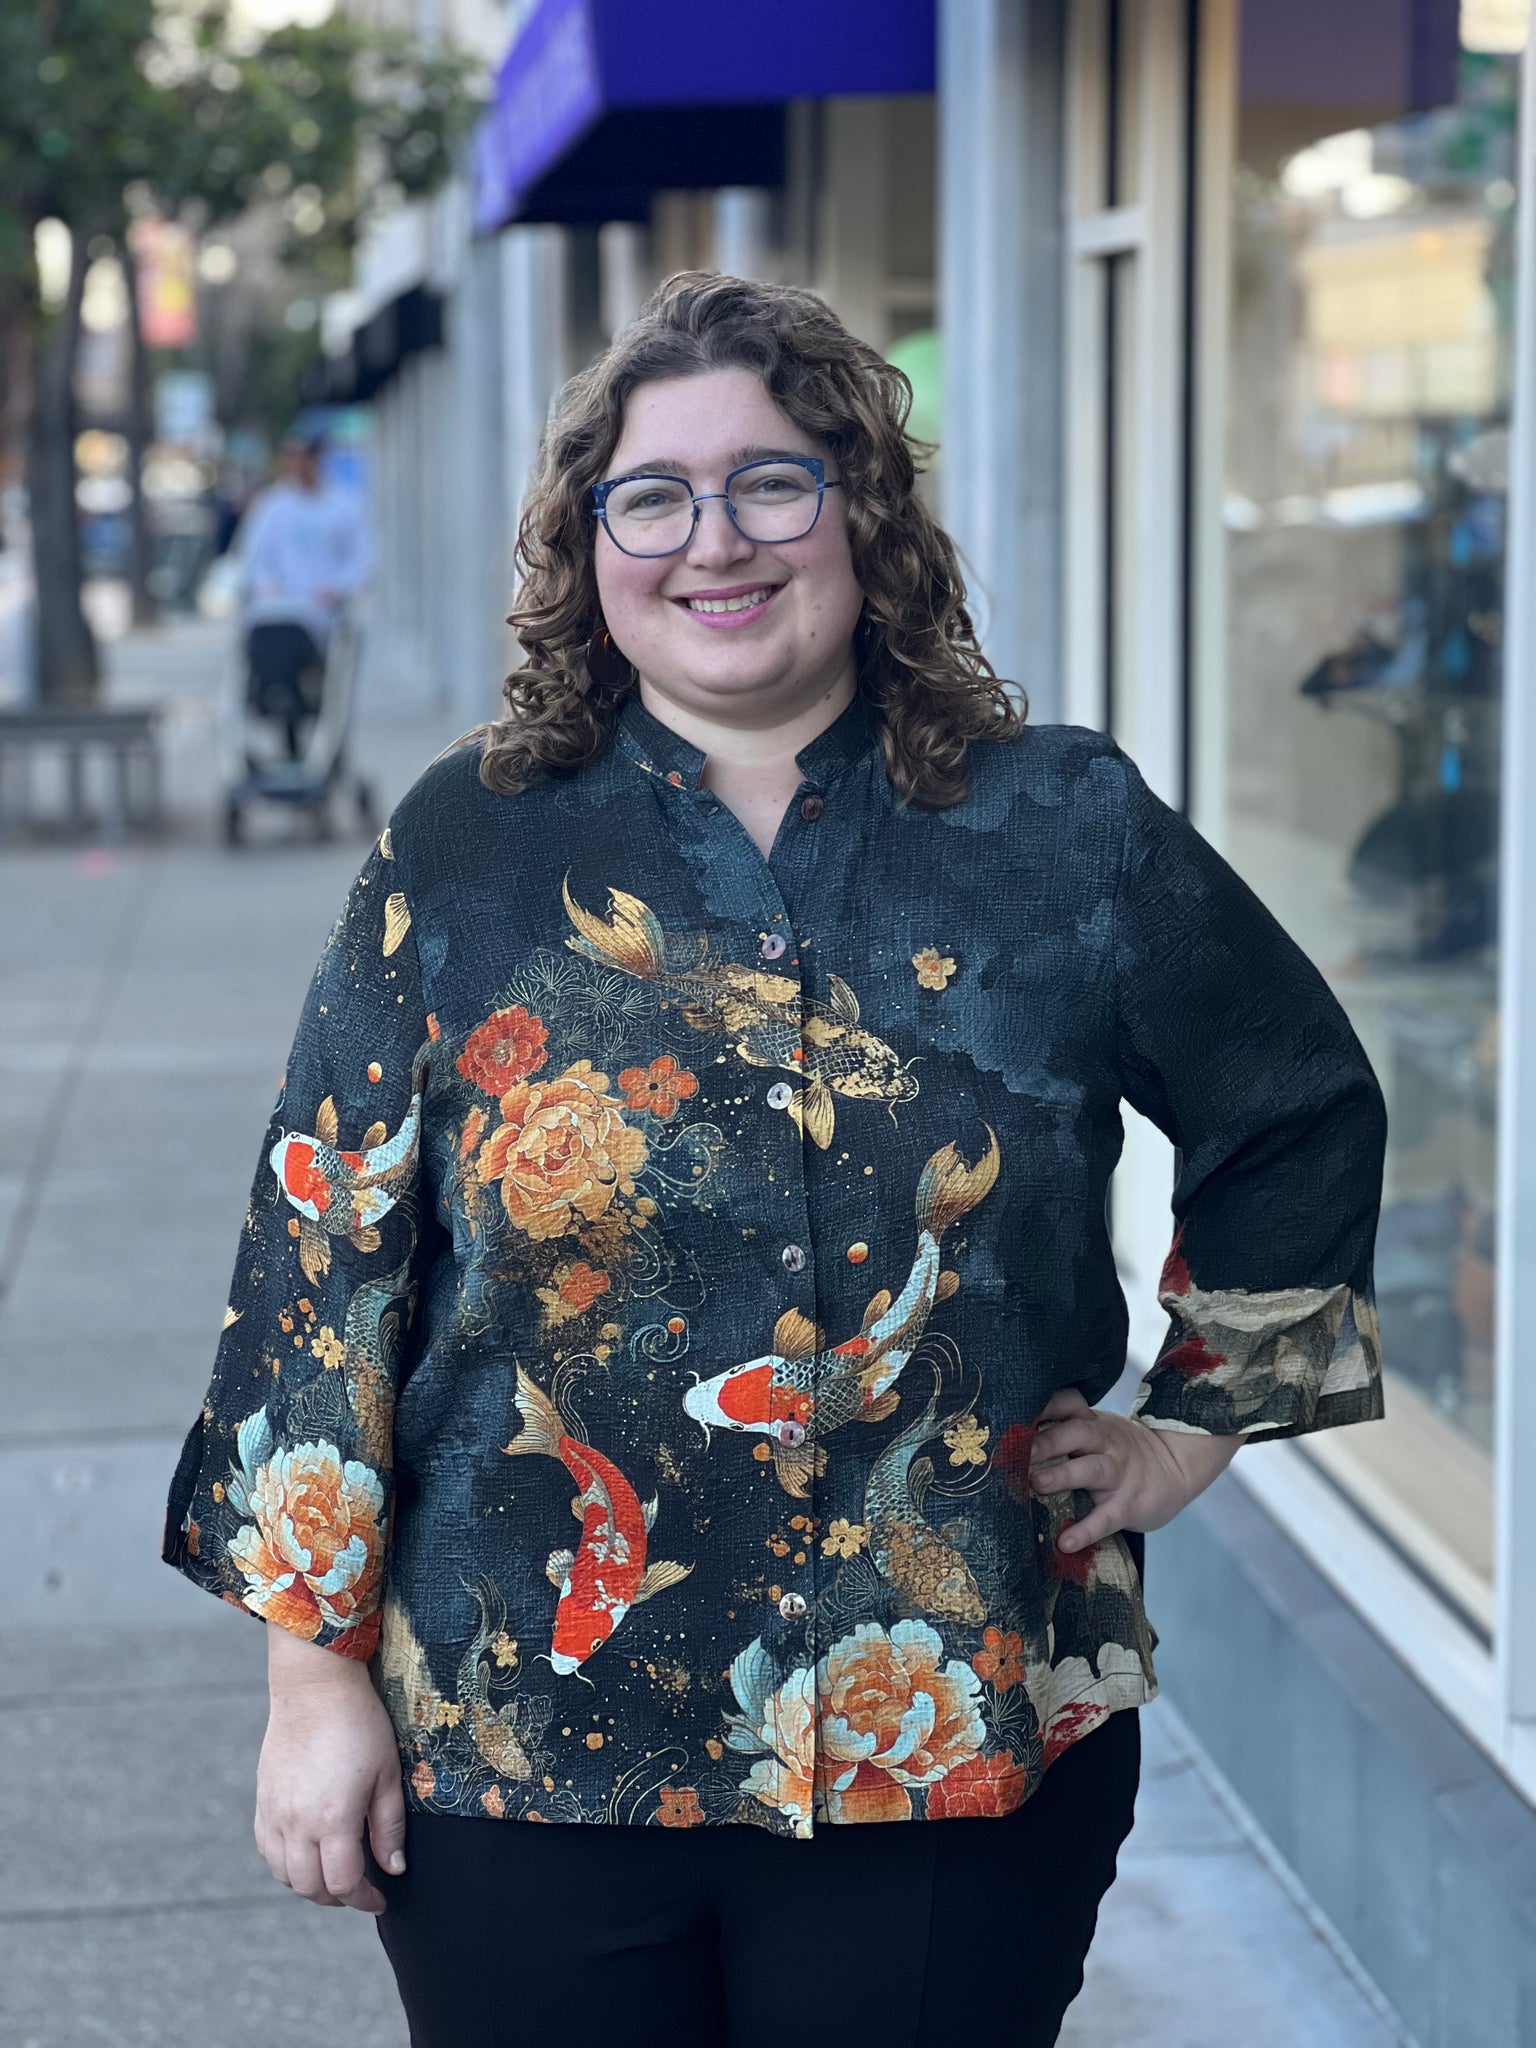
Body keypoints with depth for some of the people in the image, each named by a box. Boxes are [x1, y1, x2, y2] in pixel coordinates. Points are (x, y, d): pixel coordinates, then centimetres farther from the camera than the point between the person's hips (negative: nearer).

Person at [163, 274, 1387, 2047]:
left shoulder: (1066, 832, 0)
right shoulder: (469, 851, -1)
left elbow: (1303, 1115, 13)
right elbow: (326, 1254, -1)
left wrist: (1195, 1423, 9)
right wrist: (315, 1671, -3)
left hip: (964, 1753, 1)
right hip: (521, 1750, 0)